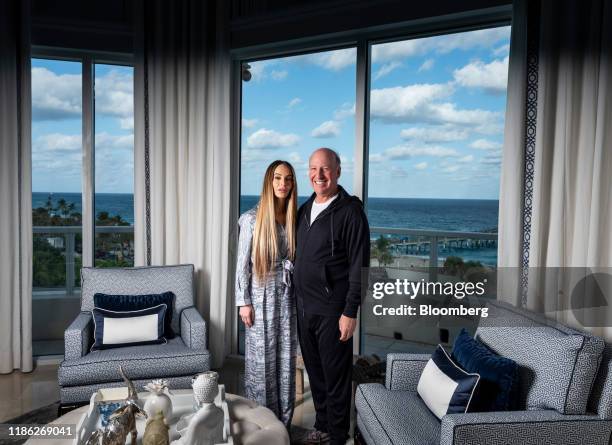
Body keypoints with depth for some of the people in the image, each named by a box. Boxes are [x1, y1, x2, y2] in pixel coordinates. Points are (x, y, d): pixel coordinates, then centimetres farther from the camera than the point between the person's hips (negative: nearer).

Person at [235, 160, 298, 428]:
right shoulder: (252, 219, -8)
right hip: (261, 297, -4)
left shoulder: (295, 218, 4)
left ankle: (283, 421, 26)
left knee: (286, 360, 11)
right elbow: (243, 263, -7)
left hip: (288, 297, 4)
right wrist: (243, 302, -9)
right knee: (261, 360, 6)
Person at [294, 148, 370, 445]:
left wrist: (350, 312, -17)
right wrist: (298, 300, 15)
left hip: (332, 311, -7)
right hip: (304, 308, 7)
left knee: (335, 376, 5)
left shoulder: (350, 211, -12)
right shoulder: (305, 209, 10)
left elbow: (359, 266, -15)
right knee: (314, 372, 18)